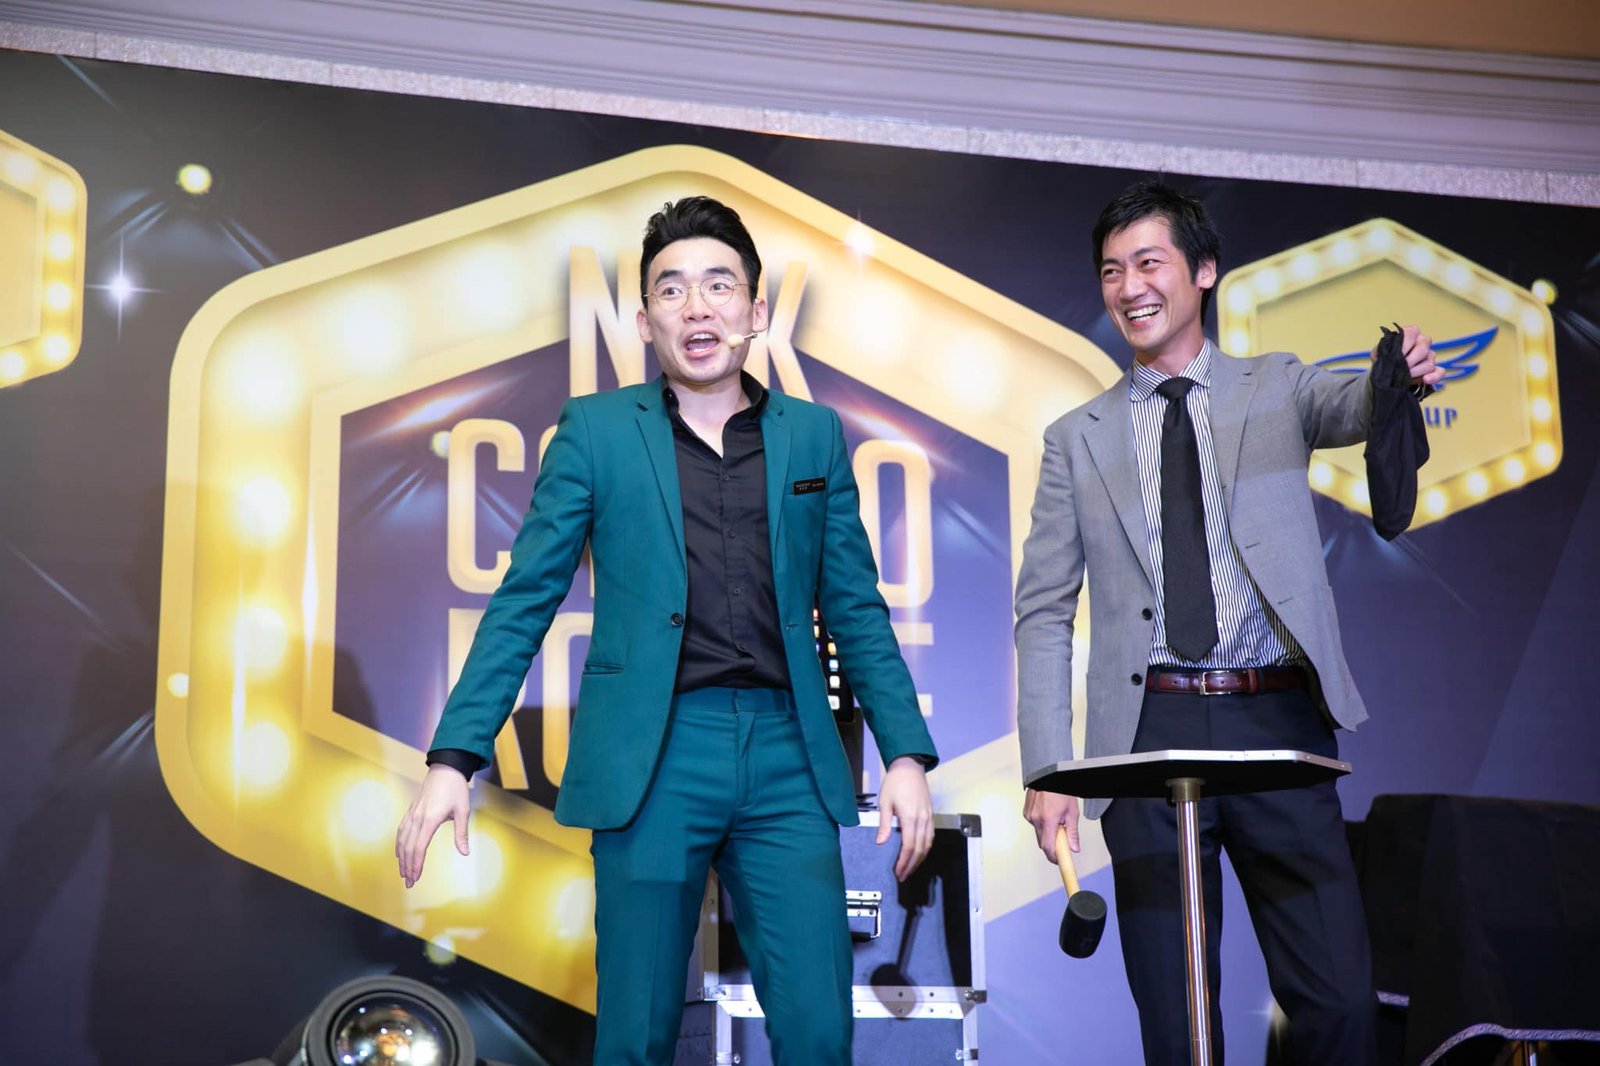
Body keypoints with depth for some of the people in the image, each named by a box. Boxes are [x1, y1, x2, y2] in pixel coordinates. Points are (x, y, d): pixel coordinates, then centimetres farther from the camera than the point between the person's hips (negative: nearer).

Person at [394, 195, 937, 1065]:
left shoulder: (814, 436, 12)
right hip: (652, 755, -1)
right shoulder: (596, 430, 6)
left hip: (787, 758, 2)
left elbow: (856, 609, 12)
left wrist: (905, 755, 3)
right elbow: (523, 602, 3)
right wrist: (455, 756, -6)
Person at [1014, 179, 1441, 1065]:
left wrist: (1402, 379, -35)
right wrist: (1046, 769, -2)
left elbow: (1350, 405, -10)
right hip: (1149, 731, 1)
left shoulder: (1277, 388, 13)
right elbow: (1044, 612, 9)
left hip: (1277, 721, 0)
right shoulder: (1078, 438, 12)